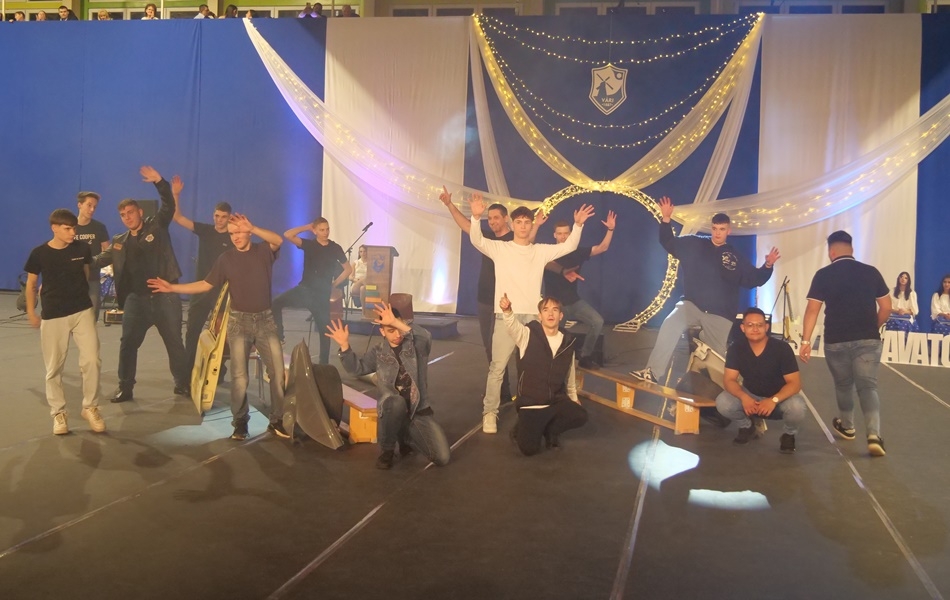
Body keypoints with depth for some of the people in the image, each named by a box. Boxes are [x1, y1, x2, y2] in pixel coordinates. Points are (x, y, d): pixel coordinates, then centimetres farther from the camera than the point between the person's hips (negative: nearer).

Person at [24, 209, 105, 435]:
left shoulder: (82, 248, -4)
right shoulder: (39, 253, -8)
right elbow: (31, 284, 4)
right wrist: (31, 312, 4)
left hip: (82, 311, 1)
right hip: (52, 316, -1)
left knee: (91, 360, -6)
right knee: (54, 367, 6)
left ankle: (90, 407, 11)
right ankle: (58, 412, 19)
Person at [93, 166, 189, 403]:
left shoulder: (156, 227, 2)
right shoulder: (119, 242, 13)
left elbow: (169, 206, -7)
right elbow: (100, 260, 12)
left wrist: (159, 182, -20)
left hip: (165, 295, -3)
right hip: (136, 298, 3)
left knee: (175, 342, 7)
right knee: (128, 343, 3)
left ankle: (183, 384, 19)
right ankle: (125, 388, 13)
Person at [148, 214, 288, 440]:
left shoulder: (263, 251, -1)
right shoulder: (226, 258, 3)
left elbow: (278, 240, -22)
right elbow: (206, 285, 4)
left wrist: (252, 228, -35)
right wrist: (172, 288, -3)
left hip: (265, 319, 0)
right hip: (239, 321, 0)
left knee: (278, 371, -2)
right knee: (239, 376, -3)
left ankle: (277, 420, 8)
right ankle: (239, 423, 8)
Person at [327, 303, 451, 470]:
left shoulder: (416, 346, 0)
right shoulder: (378, 352, 7)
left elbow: (426, 337, -24)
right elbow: (357, 369, -3)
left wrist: (396, 322, -35)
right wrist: (345, 346, -19)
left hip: (419, 412, 0)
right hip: (393, 411, 0)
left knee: (443, 458, -12)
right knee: (397, 402, -39)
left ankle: (407, 439, 19)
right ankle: (386, 450, -12)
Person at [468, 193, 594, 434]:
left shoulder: (541, 251, 10)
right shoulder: (500, 248, 0)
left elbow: (568, 247, 9)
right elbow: (476, 240, -15)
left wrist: (578, 225, -6)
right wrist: (476, 217, -32)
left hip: (532, 316, 3)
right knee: (498, 367, -2)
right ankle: (490, 412, 7)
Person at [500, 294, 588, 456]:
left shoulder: (568, 342, 4)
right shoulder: (528, 335, -9)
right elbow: (512, 325, -32)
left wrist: (573, 397, 28)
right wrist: (507, 310, -53)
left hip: (557, 401, 4)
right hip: (530, 404, -4)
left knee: (580, 416, -24)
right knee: (529, 449, -19)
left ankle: (550, 430, 7)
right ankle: (521, 429, 18)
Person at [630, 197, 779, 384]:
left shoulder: (735, 257, 7)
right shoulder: (695, 244, 5)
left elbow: (754, 279, 10)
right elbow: (669, 243, 6)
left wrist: (767, 266, -9)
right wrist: (666, 220, -8)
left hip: (720, 315, 1)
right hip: (691, 305, -1)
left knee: (716, 357, 5)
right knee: (670, 325, -29)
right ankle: (652, 372, -31)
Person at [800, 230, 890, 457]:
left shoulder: (823, 275, -4)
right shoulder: (871, 272, 2)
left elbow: (812, 310, -9)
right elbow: (886, 307, 5)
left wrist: (806, 340, -7)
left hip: (836, 341, -1)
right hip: (868, 340, 1)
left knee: (844, 385, 19)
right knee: (868, 386, 4)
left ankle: (847, 426, 37)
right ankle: (874, 434, -13)